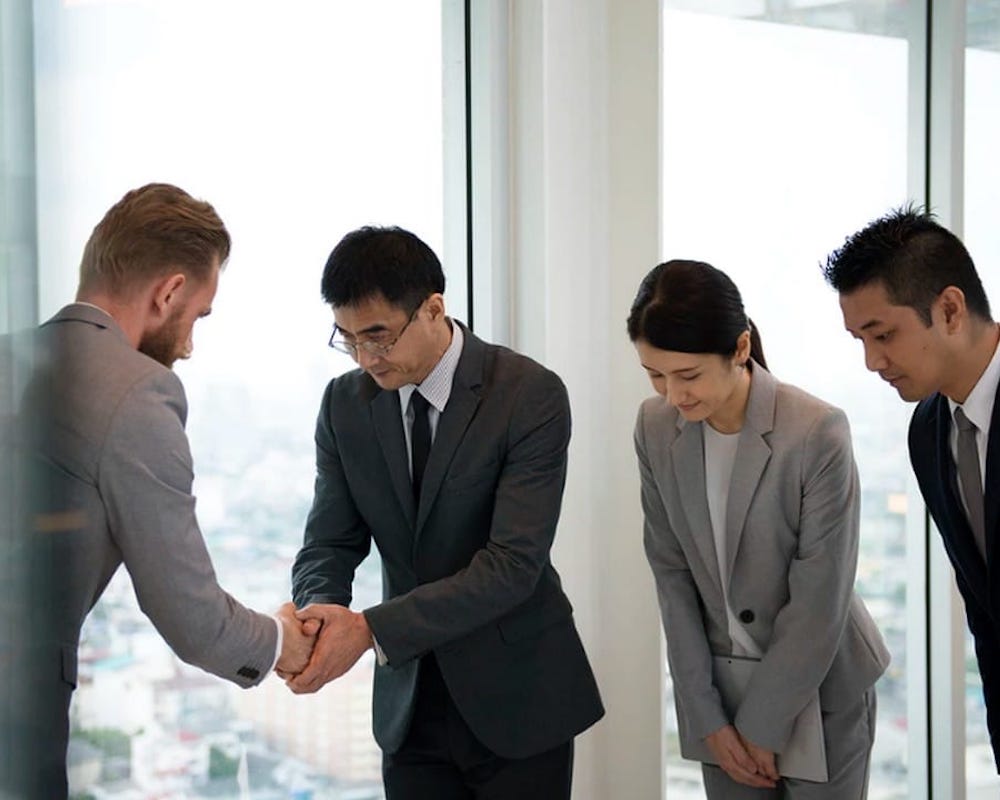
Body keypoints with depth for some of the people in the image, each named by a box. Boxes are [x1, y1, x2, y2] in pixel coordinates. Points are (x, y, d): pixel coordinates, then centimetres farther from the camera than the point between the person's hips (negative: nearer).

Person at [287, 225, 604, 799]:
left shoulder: (531, 395, -16)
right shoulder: (345, 405, 0)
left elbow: (513, 563, -23)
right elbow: (330, 545, 2)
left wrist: (371, 629, -30)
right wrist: (321, 611, -22)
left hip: (515, 697, -4)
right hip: (410, 703, 4)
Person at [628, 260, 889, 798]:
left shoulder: (817, 432, -21)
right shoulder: (655, 426, -7)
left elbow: (820, 600, -18)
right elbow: (671, 572, -3)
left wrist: (762, 727, -12)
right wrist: (707, 717, -6)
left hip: (819, 687, -3)